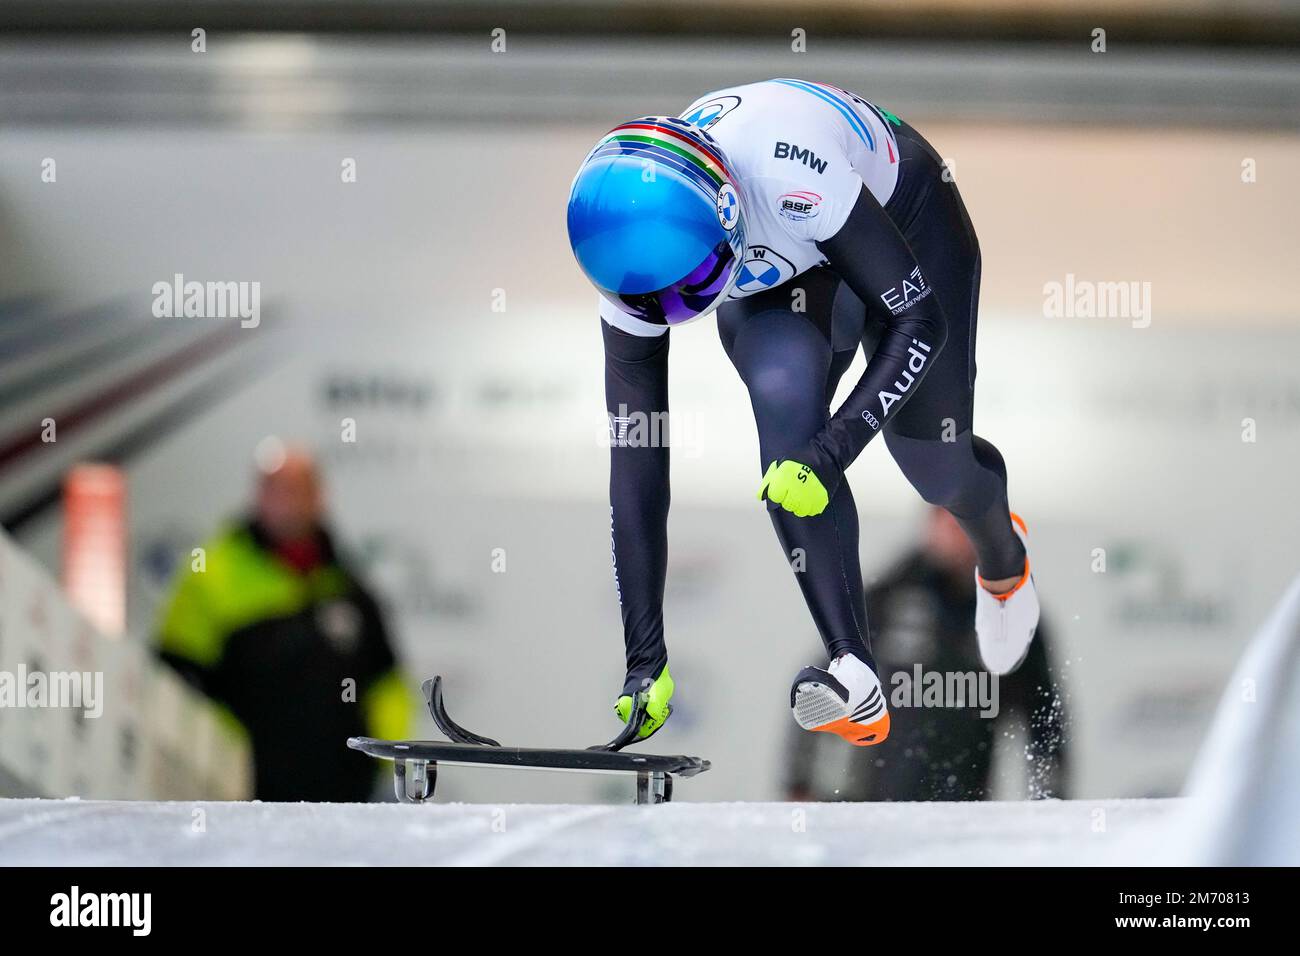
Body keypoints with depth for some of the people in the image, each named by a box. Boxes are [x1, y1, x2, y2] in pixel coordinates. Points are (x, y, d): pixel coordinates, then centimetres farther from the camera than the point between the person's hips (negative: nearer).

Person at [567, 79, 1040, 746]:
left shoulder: (786, 175, -45)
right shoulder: (636, 258, -30)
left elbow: (918, 321, -35)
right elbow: (633, 455, -24)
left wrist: (830, 453, -46)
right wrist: (645, 660, -26)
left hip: (901, 214, -2)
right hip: (776, 277, 2)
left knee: (936, 469, 2)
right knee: (783, 398, -29)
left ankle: (1002, 558, 43)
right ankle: (855, 685, -32)